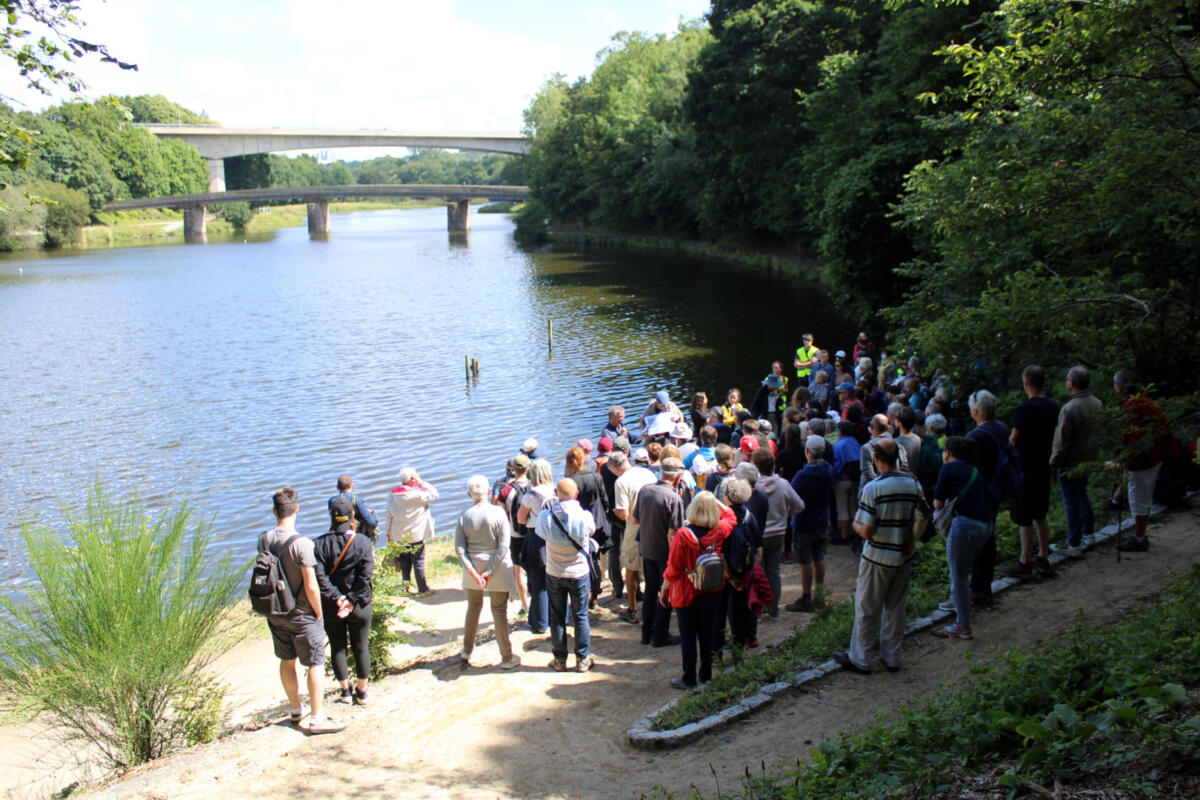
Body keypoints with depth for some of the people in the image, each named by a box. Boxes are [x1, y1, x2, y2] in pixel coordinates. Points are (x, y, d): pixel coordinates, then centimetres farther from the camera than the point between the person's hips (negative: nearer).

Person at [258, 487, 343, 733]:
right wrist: (318, 612, -8)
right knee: (316, 664, 6)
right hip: (301, 615, -6)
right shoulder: (301, 544, -24)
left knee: (287, 661, 19)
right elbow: (311, 587, -22)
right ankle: (316, 718, 11)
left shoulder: (264, 539, -5)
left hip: (276, 613, 6)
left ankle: (296, 711, 35)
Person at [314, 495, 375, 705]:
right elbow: (365, 576, -17)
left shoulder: (320, 544, -10)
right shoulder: (363, 542, -11)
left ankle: (345, 691, 24)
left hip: (330, 608, 0)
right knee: (360, 648, 14)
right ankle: (361, 692, 24)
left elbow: (319, 576, -17)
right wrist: (352, 600, -13)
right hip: (359, 608, 0)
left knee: (337, 648, 15)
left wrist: (336, 597, -14)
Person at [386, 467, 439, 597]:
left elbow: (389, 516, 7)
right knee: (418, 561, 3)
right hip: (416, 535, -5)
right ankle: (423, 589, 9)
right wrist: (421, 483, -5)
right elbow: (434, 494, -8)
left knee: (404, 561, 14)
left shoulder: (393, 495, 0)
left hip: (399, 535, 5)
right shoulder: (417, 495, -18)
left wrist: (389, 534, 16)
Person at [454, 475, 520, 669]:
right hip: (498, 569, -3)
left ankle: (466, 651, 34)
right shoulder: (498, 512, -12)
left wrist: (473, 572, -10)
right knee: (499, 611, 6)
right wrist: (490, 572, -13)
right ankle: (507, 658, 13)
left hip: (473, 569, 3)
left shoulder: (464, 517, -4)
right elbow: (504, 546, -16)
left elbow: (459, 549, -8)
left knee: (473, 608, 21)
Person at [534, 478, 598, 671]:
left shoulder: (545, 517, -18)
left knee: (557, 618, 13)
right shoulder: (584, 516, -19)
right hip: (579, 572, -1)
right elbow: (592, 530, 2)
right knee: (580, 617, 12)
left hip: (554, 574, 1)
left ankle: (560, 660, 21)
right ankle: (582, 659, 19)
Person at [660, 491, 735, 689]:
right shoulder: (719, 531, -12)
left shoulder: (682, 535, -22)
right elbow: (729, 515, 14)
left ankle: (689, 679, 14)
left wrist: (663, 591, -3)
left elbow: (673, 570, -16)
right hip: (713, 593, 4)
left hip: (687, 595, -4)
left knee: (688, 636, 7)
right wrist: (714, 501, 8)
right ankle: (706, 675, 26)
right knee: (708, 633, 15)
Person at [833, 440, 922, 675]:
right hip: (904, 558, 5)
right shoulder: (914, 484, -3)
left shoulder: (873, 488, -19)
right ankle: (892, 657, 28)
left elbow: (866, 531, -19)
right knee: (895, 608, 18)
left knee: (867, 610, 8)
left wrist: (855, 525, 1)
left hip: (877, 558, -5)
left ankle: (859, 659, 19)